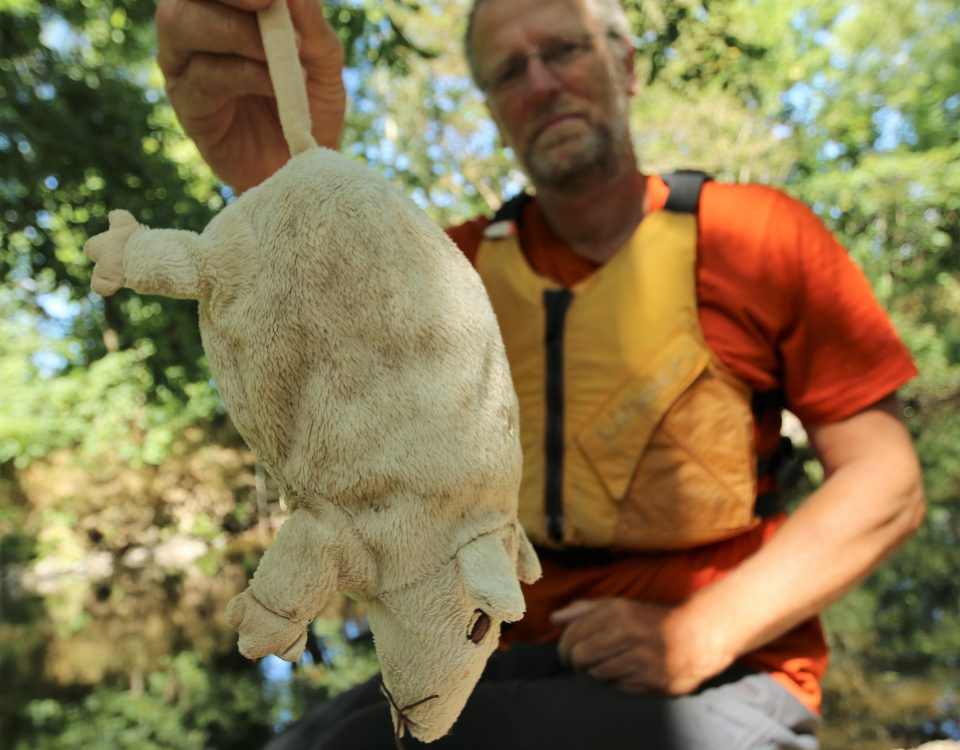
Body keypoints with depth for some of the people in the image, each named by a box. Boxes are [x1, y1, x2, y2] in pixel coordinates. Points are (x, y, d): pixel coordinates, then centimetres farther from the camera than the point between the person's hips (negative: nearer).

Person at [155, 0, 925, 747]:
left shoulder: (756, 232, -2)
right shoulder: (468, 262, 6)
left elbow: (885, 486, -4)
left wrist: (697, 637, -16)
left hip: (714, 680, -3)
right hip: (517, 660, 3)